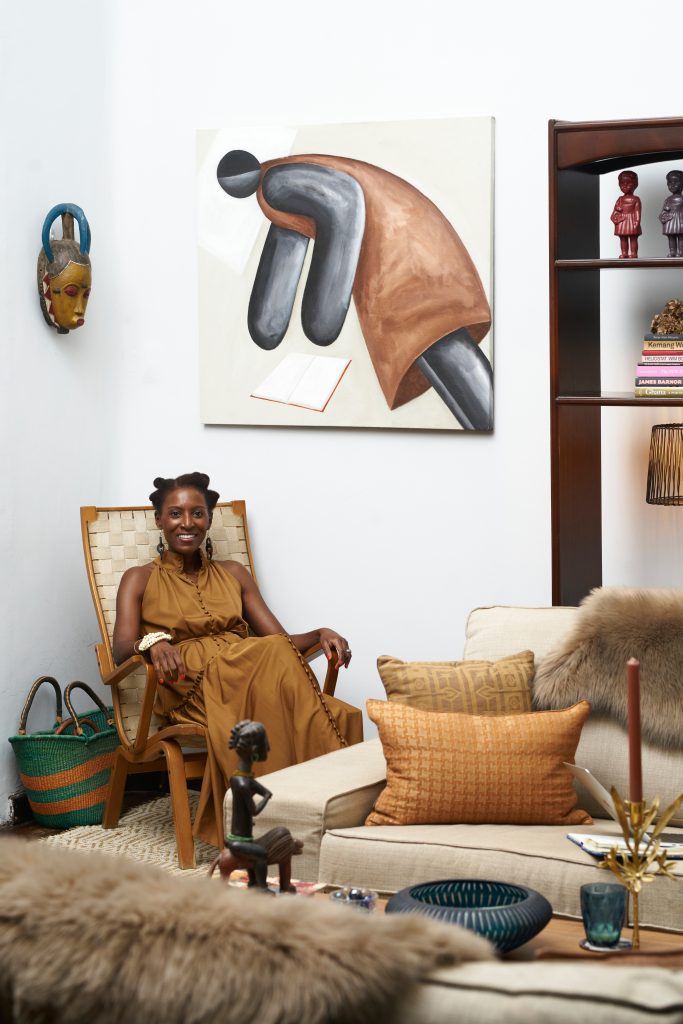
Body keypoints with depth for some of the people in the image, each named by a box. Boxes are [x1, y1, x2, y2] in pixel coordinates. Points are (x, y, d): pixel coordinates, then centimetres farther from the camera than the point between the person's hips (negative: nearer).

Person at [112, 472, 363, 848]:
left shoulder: (233, 574, 24)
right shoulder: (140, 579, 14)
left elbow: (282, 639, 13)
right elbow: (122, 650, -3)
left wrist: (321, 634, -9)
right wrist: (153, 642, -27)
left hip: (245, 674, 4)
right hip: (190, 689, -4)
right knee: (275, 660, -36)